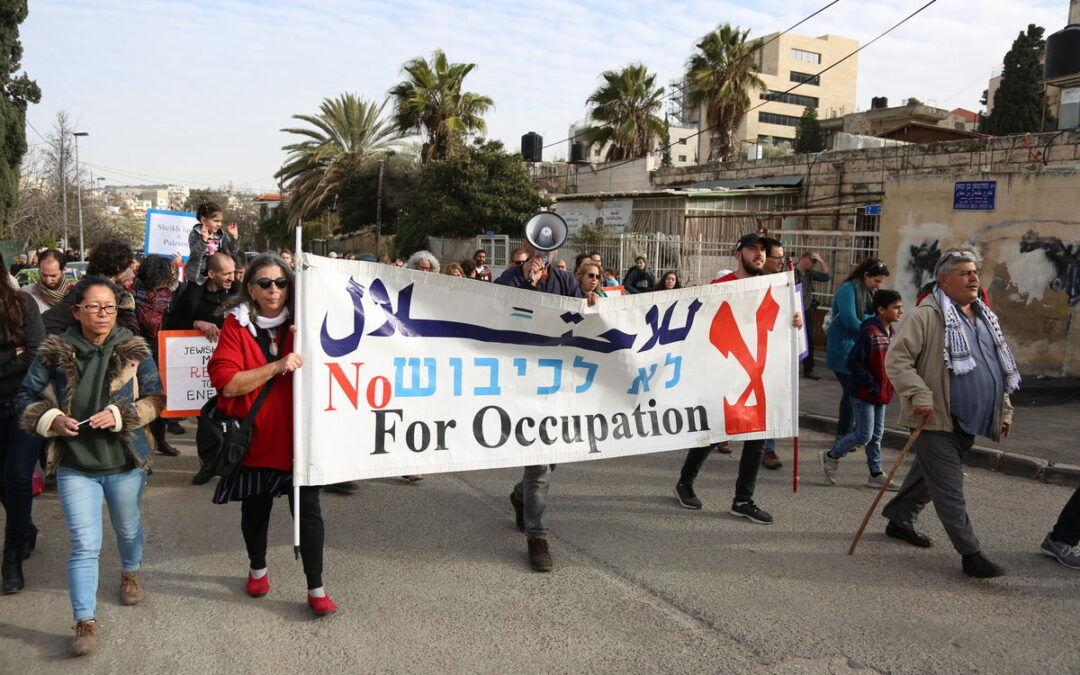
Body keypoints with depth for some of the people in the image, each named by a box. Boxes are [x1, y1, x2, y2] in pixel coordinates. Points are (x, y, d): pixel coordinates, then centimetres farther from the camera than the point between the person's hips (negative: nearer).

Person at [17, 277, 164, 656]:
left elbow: (155, 399, -5)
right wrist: (52, 419, -17)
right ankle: (86, 623, 5)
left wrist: (119, 416, -21)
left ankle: (130, 573, 52)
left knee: (127, 528, 22)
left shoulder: (134, 351, -7)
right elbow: (26, 400, 2)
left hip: (125, 460, 1)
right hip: (75, 464, -1)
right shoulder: (54, 353, -6)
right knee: (84, 544, -5)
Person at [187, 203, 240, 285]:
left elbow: (232, 254, -1)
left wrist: (235, 237, -11)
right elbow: (195, 256, -23)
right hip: (199, 273, -4)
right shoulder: (195, 234, -9)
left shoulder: (222, 235, 2)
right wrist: (204, 239, -35)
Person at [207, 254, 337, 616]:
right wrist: (277, 366, -24)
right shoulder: (236, 326, -3)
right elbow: (226, 382, -14)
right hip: (255, 437, 0)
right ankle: (257, 569, 41)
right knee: (255, 509, 16)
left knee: (308, 511, -3)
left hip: (297, 436, 1)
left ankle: (316, 589, 8)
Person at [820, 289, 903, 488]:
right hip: (864, 394, -8)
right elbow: (853, 362, -22)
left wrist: (890, 385, 7)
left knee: (876, 435, 14)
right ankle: (830, 457, 14)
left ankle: (876, 474, 22)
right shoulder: (869, 332, -19)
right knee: (864, 435, -4)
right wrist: (872, 384, -18)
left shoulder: (892, 332, 8)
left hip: (882, 393, 8)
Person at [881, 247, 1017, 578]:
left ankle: (899, 520, 36)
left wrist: (1004, 410, 21)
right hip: (936, 419, -8)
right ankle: (971, 554, 3)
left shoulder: (984, 317, 15)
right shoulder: (927, 315, -11)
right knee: (949, 488, -2)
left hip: (969, 421, 8)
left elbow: (1000, 367, 25)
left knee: (928, 475, 19)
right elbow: (896, 358, -16)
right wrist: (919, 395, -24)